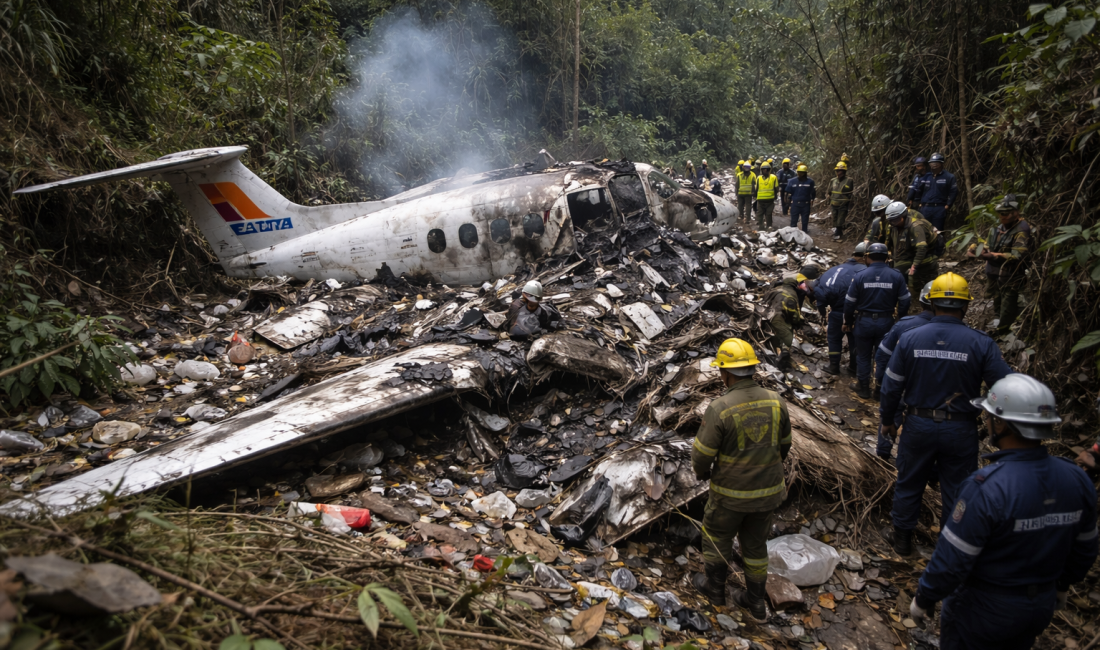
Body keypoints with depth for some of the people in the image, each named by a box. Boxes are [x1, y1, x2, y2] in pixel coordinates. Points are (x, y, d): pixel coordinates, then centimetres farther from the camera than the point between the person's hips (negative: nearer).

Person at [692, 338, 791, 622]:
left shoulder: (719, 408, -27)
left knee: (716, 535, 23)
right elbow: (783, 444, 4)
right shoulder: (775, 401, -11)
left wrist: (701, 472, 6)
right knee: (755, 542, 24)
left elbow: (702, 453, -18)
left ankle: (714, 588, 44)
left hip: (731, 491, -4)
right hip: (767, 488, 4)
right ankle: (755, 602, 39)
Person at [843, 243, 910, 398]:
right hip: (886, 322, 1)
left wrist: (848, 322, 7)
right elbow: (904, 302, -1)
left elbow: (849, 302, -7)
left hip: (864, 321, -1)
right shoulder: (897, 276, -7)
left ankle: (863, 387, 24)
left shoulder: (860, 276, -11)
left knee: (863, 356, 13)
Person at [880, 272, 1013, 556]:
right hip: (961, 429, -1)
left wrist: (887, 420, 10)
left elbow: (891, 386, -4)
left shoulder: (909, 339, -9)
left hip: (918, 426, 1)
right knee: (957, 491, 15)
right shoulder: (981, 343, -13)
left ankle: (902, 538, 33)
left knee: (909, 484, 18)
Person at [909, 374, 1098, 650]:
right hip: (1042, 606, 6)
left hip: (984, 609, -6)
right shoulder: (1077, 480, -10)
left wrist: (923, 599, -10)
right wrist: (1062, 585, 23)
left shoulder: (986, 487, -32)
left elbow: (951, 559, -25)